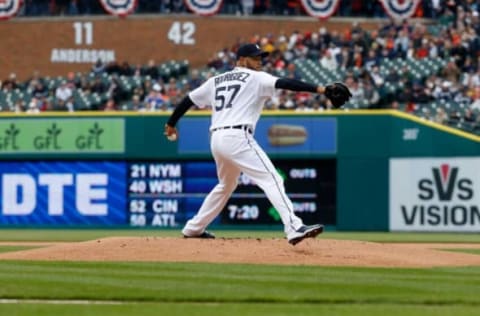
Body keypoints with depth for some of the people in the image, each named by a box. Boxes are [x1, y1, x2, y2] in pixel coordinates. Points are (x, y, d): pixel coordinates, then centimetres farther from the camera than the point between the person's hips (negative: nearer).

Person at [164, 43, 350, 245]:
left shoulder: (216, 81, 22)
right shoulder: (255, 78, 4)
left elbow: (188, 100, 25)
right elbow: (284, 83, -11)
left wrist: (171, 124, 37)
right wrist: (318, 89, -18)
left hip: (216, 139, 8)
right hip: (237, 137, -8)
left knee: (226, 185, 30)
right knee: (271, 180, -15)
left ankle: (194, 229, 36)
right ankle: (294, 228, -32)